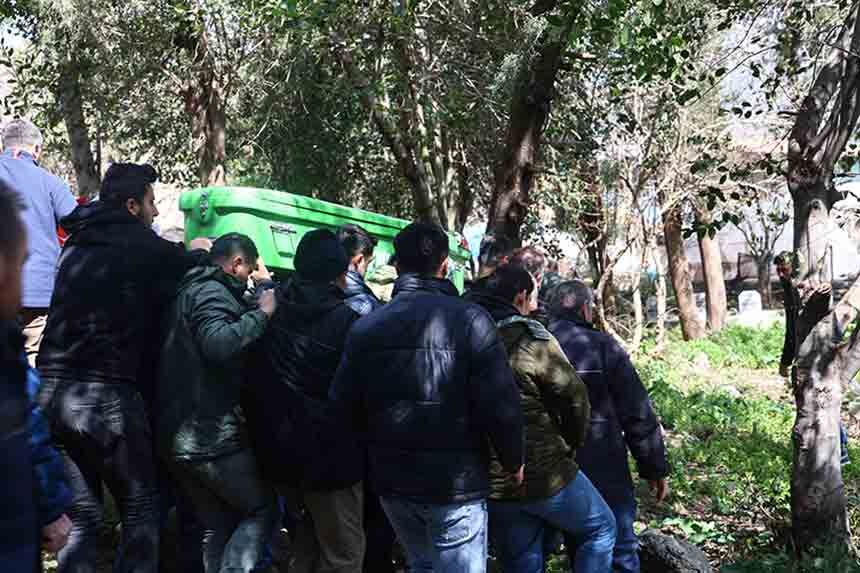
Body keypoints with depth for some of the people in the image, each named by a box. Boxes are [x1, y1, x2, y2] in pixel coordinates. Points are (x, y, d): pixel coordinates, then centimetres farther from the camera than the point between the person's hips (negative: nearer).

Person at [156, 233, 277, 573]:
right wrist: (261, 313, -21)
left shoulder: (190, 291, 18)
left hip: (178, 437, 9)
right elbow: (218, 344, -32)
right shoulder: (212, 292, -13)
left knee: (218, 524, 17)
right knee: (262, 508, 5)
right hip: (213, 435, -9)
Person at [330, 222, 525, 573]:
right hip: (456, 482, -5)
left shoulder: (365, 327, -1)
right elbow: (500, 404, -17)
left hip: (391, 480, 5)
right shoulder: (469, 319, -14)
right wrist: (513, 461, 0)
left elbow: (343, 406, 0)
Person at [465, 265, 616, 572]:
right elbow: (574, 396, -13)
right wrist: (571, 446, 5)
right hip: (545, 476, -6)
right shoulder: (531, 336, -15)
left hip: (491, 484, 6)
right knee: (602, 529, 19)